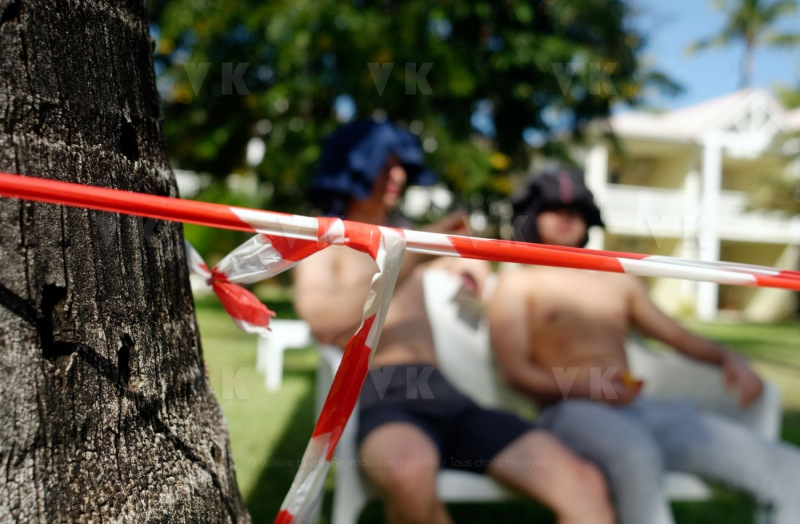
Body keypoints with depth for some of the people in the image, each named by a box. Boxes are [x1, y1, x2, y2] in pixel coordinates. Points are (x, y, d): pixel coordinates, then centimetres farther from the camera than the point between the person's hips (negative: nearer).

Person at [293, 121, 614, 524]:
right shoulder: (323, 245, 9)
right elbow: (324, 322, -14)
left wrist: (461, 263, 23)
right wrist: (412, 257, -18)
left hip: (443, 394, 6)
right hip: (380, 399, -5)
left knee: (584, 484, -17)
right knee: (408, 468, -43)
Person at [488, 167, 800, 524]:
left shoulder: (618, 282, 28)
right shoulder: (517, 283, 12)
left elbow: (679, 336, 26)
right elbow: (515, 372, 0)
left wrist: (726, 358, 3)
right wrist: (587, 389, -18)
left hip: (644, 411, 5)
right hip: (570, 412, -5)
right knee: (636, 454, -42)